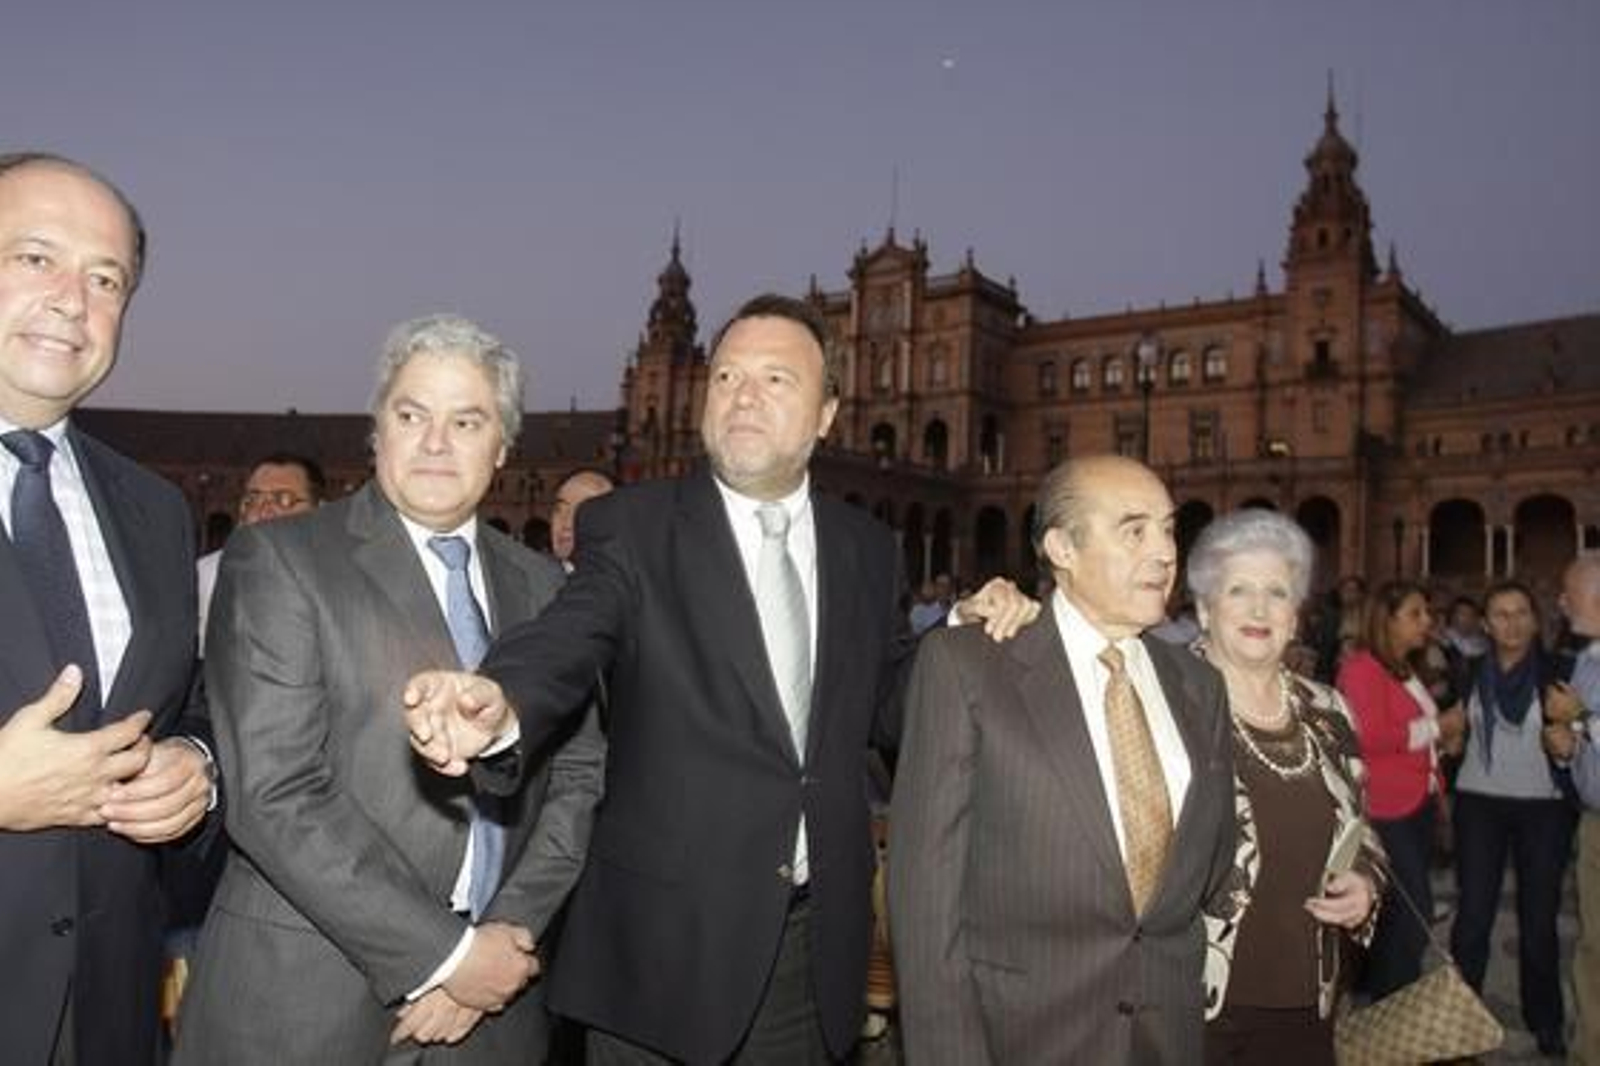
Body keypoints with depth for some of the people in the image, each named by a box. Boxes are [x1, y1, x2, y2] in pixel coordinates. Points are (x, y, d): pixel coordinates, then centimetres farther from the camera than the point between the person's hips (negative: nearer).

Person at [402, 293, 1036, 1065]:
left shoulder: (866, 547, 5)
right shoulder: (631, 528, -7)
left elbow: (890, 710, 12)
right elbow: (564, 643, -23)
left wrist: (967, 635, -4)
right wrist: (499, 705, -44)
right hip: (665, 943, -3)